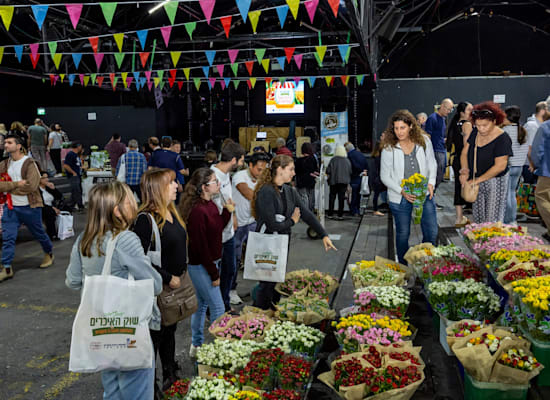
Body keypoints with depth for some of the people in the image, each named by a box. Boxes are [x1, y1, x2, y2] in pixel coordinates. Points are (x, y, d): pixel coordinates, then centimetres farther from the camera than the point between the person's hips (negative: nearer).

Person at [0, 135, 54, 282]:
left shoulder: (29, 163, -12)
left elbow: (31, 186, -22)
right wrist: (17, 184, -18)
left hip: (30, 207, -4)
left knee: (39, 234, 12)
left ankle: (49, 253, 37)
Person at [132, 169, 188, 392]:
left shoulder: (172, 213, 5)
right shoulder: (146, 219, -23)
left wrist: (182, 272, 12)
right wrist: (168, 278, -21)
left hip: (175, 283, 9)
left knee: (170, 331, 23)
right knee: (155, 335, 7)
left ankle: (171, 374, 42)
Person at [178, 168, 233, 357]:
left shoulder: (210, 205, 5)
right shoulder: (197, 211, -24)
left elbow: (218, 228, 12)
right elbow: (200, 246, -22)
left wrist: (227, 210, 0)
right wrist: (214, 274, -17)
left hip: (210, 262, 10)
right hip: (199, 266, -10)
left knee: (201, 304, 20)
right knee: (218, 308, -1)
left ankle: (196, 346, 36)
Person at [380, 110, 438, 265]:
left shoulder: (424, 141, -4)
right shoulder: (388, 148, -10)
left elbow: (432, 164, 10)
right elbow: (385, 176, -5)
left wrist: (431, 183, -6)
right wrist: (402, 191, -16)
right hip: (400, 198, -2)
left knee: (432, 232, 5)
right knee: (403, 234, 10)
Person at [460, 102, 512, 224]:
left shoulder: (502, 139, -17)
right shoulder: (475, 132, 2)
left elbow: (500, 166, -21)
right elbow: (465, 153, 7)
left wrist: (478, 180, -21)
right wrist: (464, 170, -11)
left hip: (495, 181, -6)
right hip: (477, 183, 6)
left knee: (493, 220, -2)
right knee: (477, 218, 13)